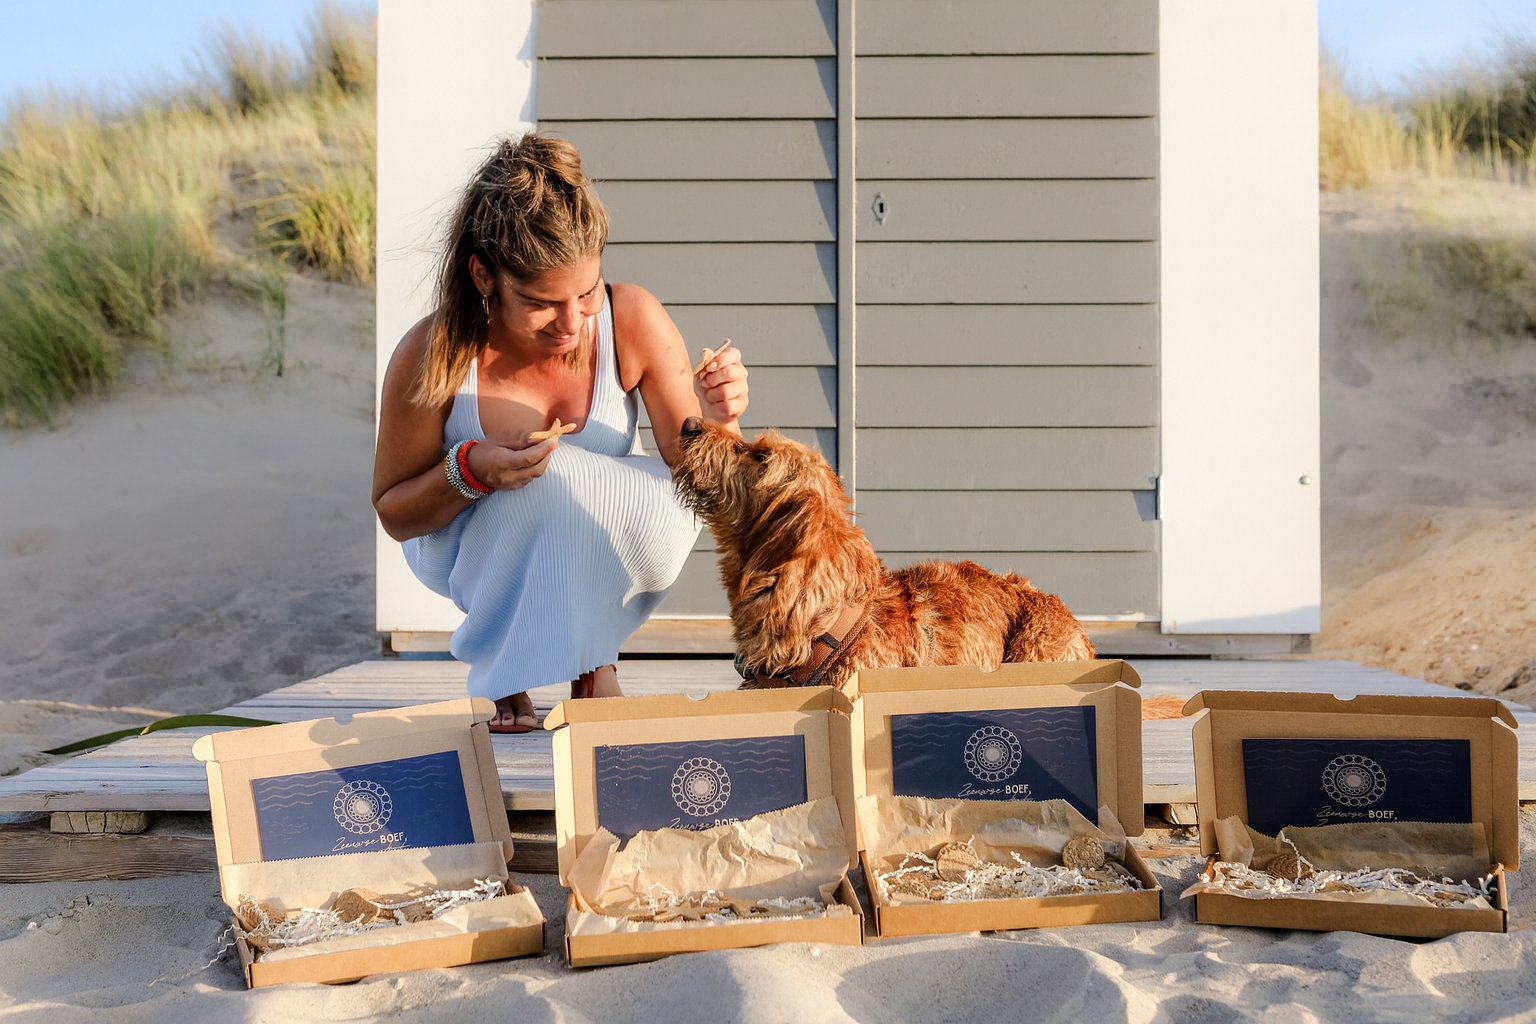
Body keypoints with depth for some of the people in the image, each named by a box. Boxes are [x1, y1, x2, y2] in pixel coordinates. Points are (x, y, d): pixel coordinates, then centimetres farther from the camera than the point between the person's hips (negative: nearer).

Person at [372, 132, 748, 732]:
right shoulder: (433, 356, -25)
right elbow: (393, 515, -10)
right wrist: (467, 473, -30)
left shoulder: (634, 321, -21)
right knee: (554, 478, -34)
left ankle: (592, 658, 1)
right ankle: (508, 679, -7)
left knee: (663, 516, -32)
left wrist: (713, 421, -35)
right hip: (476, 551, -2)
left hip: (604, 558, 2)